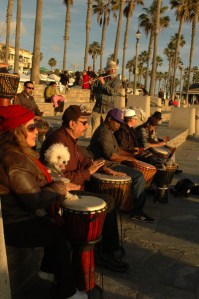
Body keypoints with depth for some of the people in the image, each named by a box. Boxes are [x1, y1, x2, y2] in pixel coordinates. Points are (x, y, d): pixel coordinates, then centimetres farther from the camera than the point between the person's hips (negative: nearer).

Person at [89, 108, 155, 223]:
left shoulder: (109, 131, 19)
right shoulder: (104, 132, -17)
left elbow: (116, 149, 25)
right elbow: (110, 155, -24)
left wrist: (131, 154, 12)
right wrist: (127, 158, -11)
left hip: (112, 164, 11)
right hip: (108, 166, -11)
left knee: (138, 173, 14)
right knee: (139, 176, -17)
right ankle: (137, 212, -10)